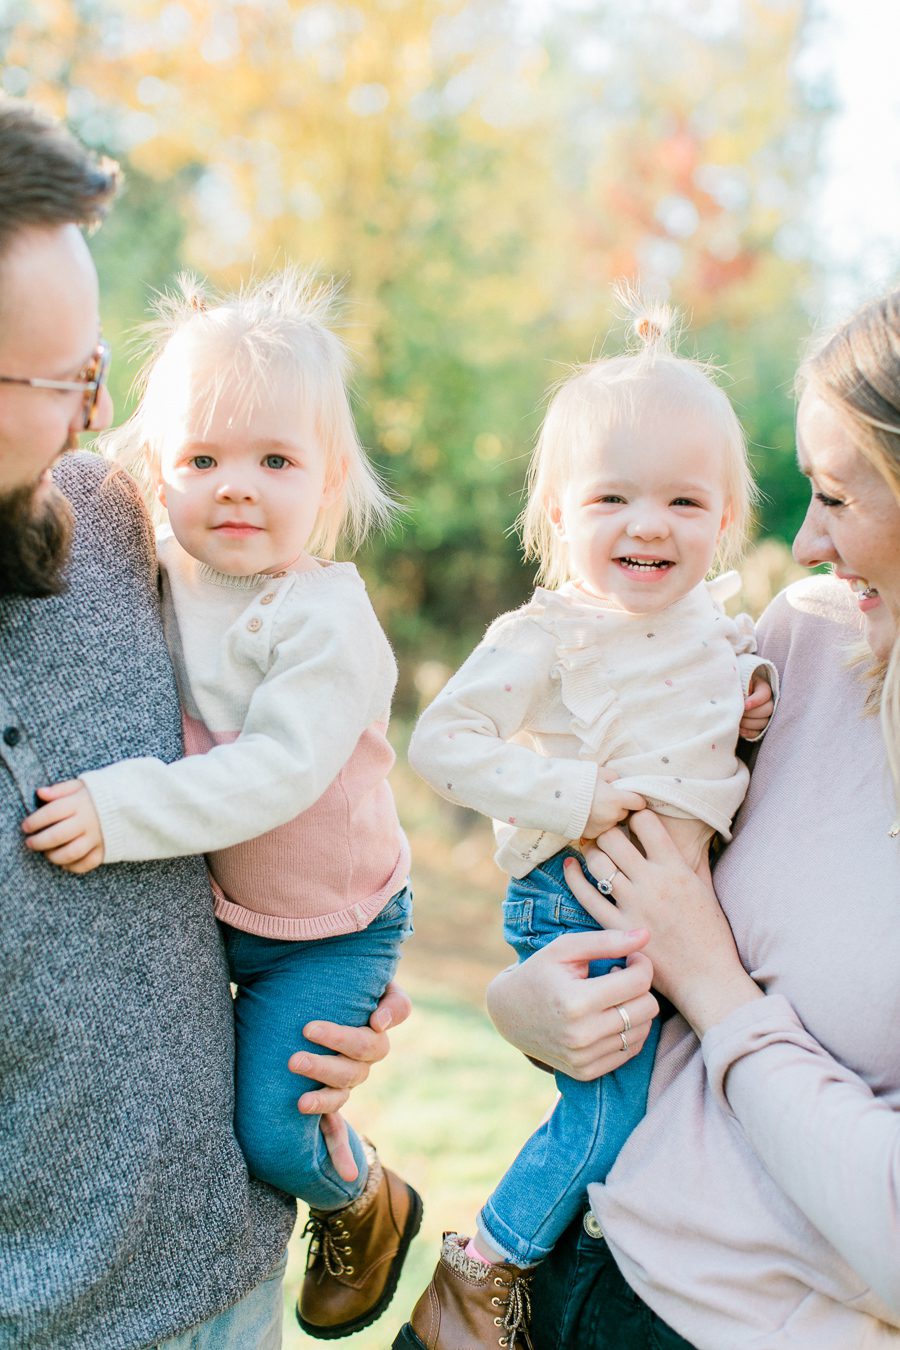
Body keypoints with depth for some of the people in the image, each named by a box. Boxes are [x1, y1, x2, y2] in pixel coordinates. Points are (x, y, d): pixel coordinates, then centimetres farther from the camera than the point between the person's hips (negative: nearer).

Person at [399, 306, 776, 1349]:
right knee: (611, 1109, -6)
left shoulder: (717, 624, 5)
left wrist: (754, 709, 1)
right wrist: (575, 794, -25)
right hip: (578, 903, -7)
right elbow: (439, 743, -20)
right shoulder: (545, 639, -16)